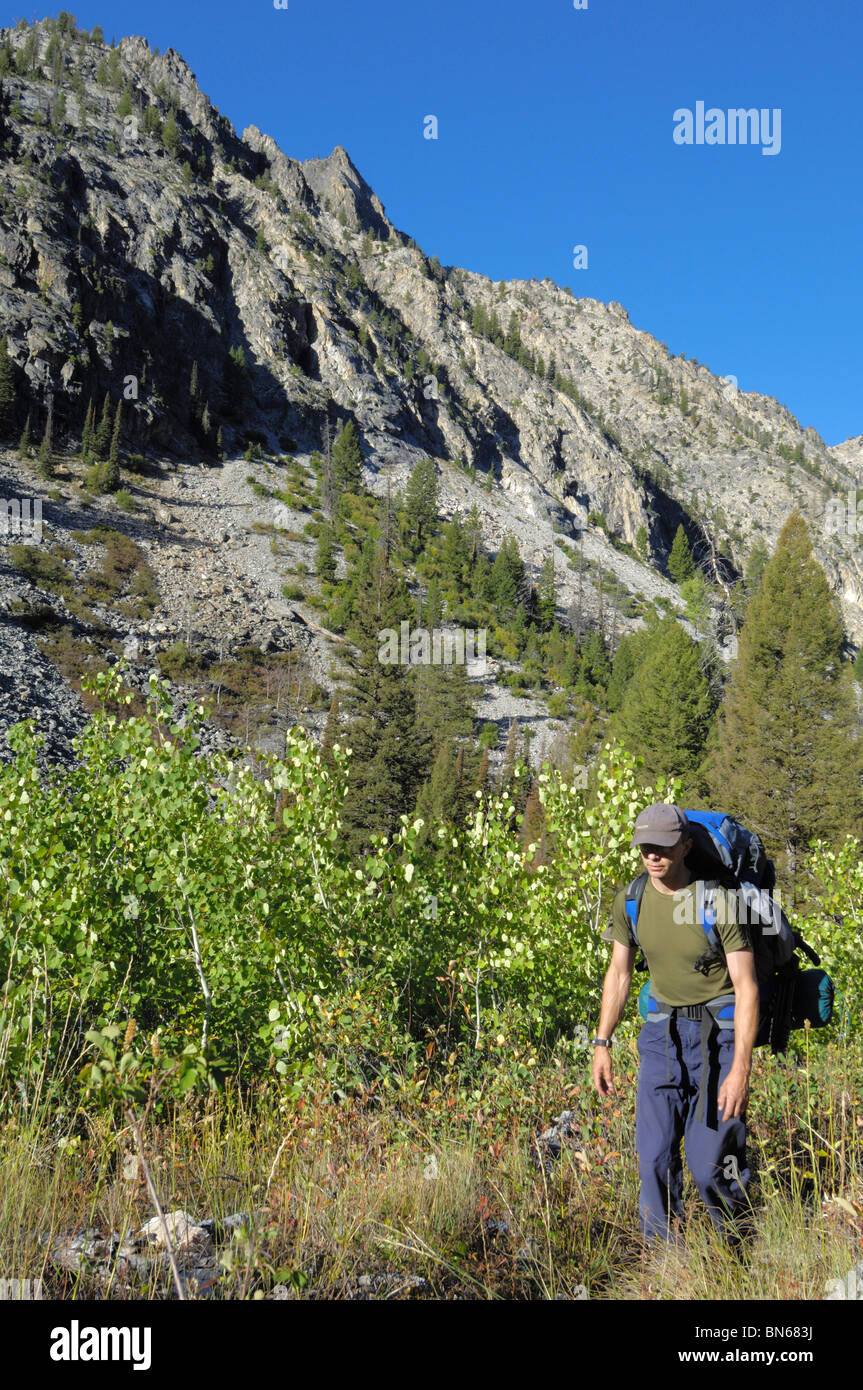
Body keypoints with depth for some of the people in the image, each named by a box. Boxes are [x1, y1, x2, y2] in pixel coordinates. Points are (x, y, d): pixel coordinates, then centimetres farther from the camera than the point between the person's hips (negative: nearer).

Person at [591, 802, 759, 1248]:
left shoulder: (719, 901, -17)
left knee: (711, 1161, -4)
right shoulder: (629, 901, -2)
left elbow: (746, 987, -15)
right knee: (654, 1155, 0)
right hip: (662, 1030, 4)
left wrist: (741, 1067, -20)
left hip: (718, 1032, -4)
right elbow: (618, 973, 9)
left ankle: (740, 1248, 23)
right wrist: (602, 1044, 6)